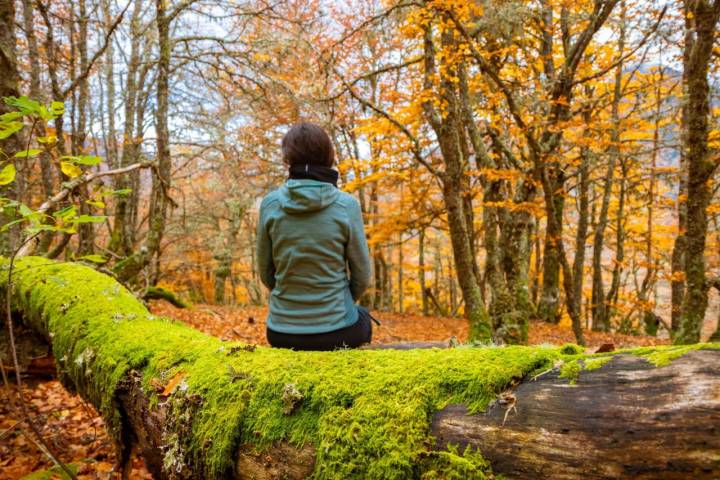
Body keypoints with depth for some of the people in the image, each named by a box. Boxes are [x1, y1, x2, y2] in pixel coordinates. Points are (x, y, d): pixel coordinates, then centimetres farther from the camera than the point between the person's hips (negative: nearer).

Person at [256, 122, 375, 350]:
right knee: (364, 317, 34)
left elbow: (265, 272, 2)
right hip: (337, 332, -1)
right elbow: (361, 276, -4)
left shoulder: (270, 203, -8)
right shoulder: (347, 205, -12)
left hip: (282, 334, 2)